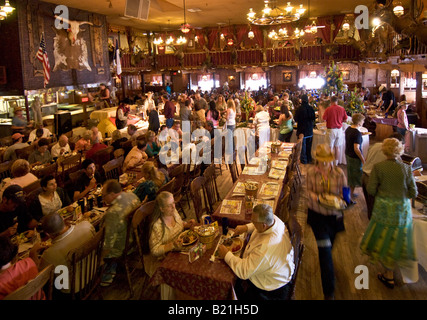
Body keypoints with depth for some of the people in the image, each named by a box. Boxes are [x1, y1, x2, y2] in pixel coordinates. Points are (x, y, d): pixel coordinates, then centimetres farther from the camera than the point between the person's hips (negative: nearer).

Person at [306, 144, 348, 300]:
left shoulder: (339, 173, -9)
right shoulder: (311, 172, -9)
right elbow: (309, 191, -2)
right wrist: (316, 198, -24)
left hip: (334, 214, 2)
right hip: (317, 214, -2)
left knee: (329, 245, 22)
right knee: (325, 248, -6)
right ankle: (329, 291, 5)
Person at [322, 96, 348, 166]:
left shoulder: (328, 109, -11)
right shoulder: (342, 109, -1)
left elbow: (324, 119, -9)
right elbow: (345, 120, 5)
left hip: (331, 130, -3)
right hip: (339, 130, 3)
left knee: (331, 147, 5)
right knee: (337, 147, 13)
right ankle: (336, 163, 21)